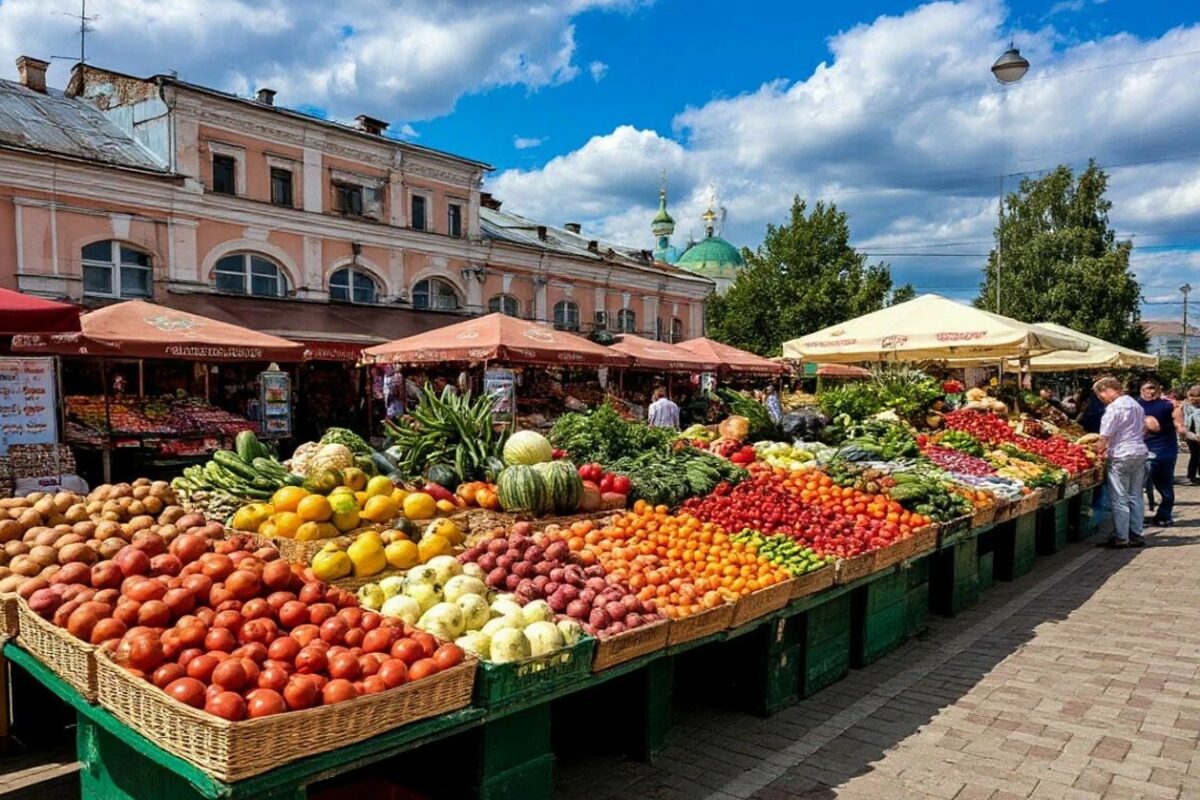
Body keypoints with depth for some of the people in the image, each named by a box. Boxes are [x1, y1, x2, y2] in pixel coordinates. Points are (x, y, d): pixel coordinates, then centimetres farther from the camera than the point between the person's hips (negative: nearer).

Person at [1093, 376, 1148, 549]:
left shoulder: (1114, 408, -13)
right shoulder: (1136, 405, 15)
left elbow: (1104, 438, -14)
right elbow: (1144, 431, 23)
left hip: (1121, 457, -9)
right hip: (1140, 452, 9)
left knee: (1120, 499, -1)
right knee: (1135, 497, 13)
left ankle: (1121, 538, 3)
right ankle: (1136, 535, 18)